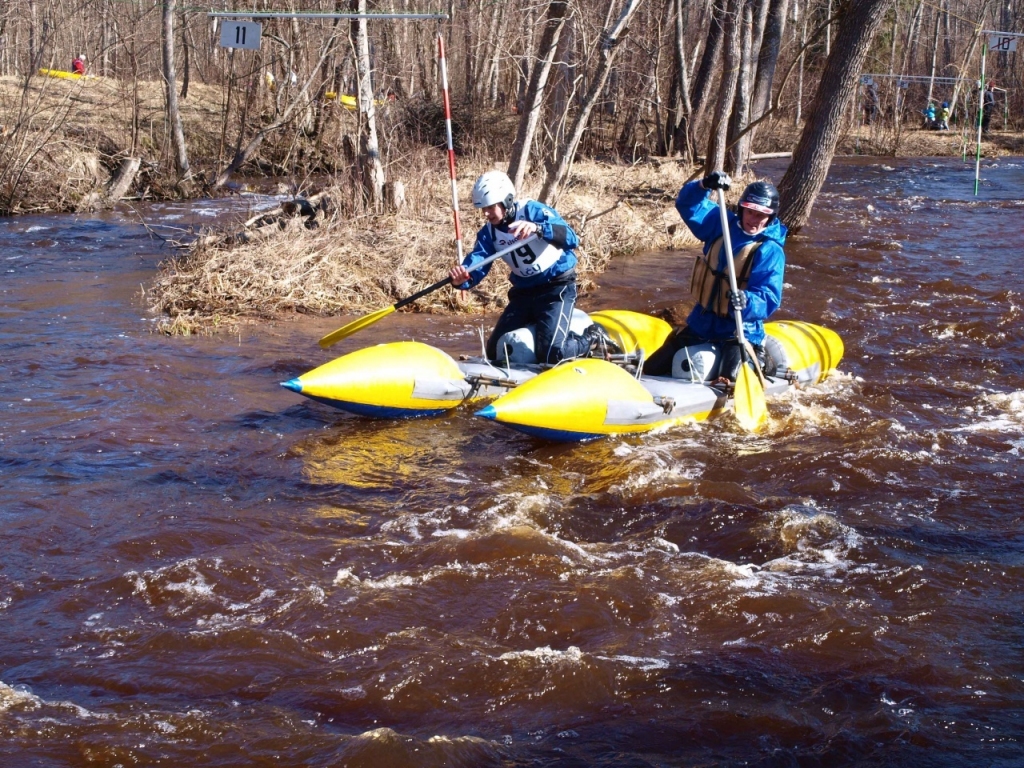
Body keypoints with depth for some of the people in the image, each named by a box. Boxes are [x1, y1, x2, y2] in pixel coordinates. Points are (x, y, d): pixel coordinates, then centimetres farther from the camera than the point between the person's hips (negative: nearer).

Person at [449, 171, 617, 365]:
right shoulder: (488, 232, 0)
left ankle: (593, 340, 7)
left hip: (557, 288, -7)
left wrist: (538, 228, -51)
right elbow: (476, 263, -14)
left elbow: (571, 239, -32)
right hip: (523, 292, 7)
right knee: (495, 352, 7)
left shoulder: (534, 211, -17)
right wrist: (462, 279, -40)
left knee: (550, 354, -22)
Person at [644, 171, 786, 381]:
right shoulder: (722, 224, 1)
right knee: (651, 371, 10)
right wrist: (704, 186, -25)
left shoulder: (771, 251, -15)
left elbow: (769, 300, -24)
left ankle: (761, 362, 10)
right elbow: (688, 205, -5)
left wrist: (746, 302, -44)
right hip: (701, 324, 6)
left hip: (739, 332, -6)